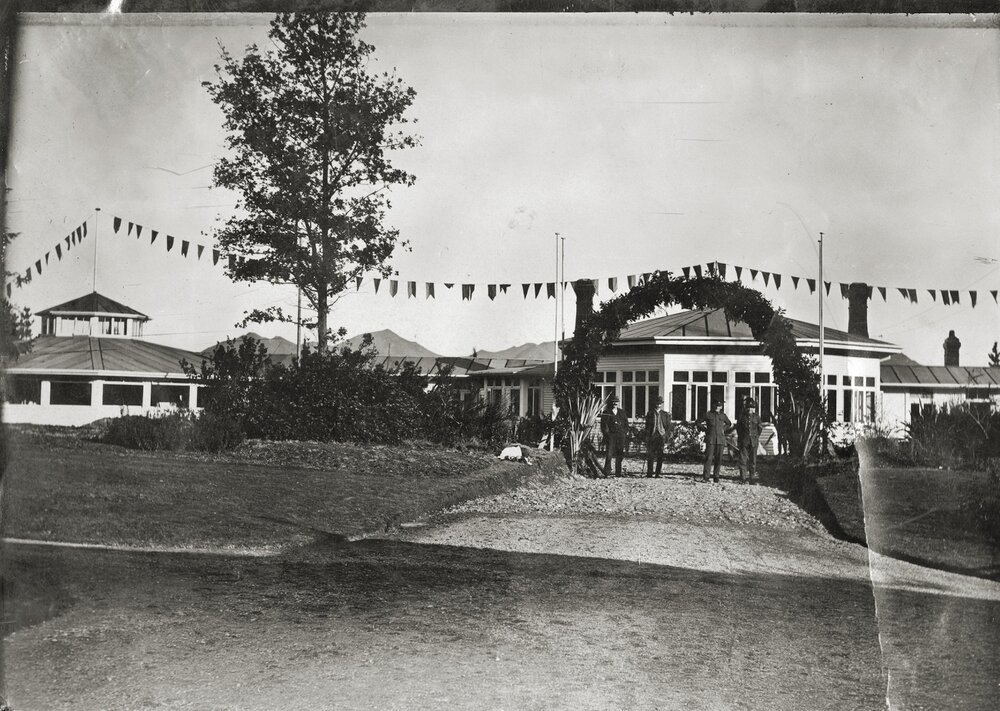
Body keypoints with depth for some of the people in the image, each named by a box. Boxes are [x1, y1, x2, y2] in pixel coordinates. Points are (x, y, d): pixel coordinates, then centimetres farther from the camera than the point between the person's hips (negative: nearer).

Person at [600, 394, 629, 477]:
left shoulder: (622, 412, 14)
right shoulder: (606, 413, 5)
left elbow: (626, 424, 17)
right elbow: (603, 425, 4)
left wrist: (625, 432, 6)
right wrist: (606, 432, -6)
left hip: (620, 436, 3)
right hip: (610, 436, -3)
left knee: (619, 456, 4)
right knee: (608, 455, -11)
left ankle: (618, 473, 11)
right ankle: (607, 473, -9)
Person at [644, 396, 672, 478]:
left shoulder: (665, 414, 11)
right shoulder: (650, 413, 9)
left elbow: (668, 426, 10)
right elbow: (647, 426, 7)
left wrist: (666, 436, -3)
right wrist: (647, 437, -2)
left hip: (661, 437, 0)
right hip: (652, 437, 0)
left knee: (660, 456, -4)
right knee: (650, 456, -2)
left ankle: (658, 473, 0)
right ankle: (649, 473, 5)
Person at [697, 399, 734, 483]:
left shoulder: (723, 415, 10)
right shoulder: (707, 414, 4)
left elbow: (729, 424, 28)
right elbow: (699, 423, 12)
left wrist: (723, 430, 13)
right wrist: (706, 429, 2)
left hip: (721, 440, 3)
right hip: (710, 439, -3)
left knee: (718, 459, 3)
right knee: (709, 458, -9)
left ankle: (716, 477, 11)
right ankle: (705, 477, -7)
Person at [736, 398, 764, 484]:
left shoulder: (756, 416, 4)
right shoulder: (741, 416, 1)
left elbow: (760, 427, 17)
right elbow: (738, 428, 8)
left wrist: (757, 436, 12)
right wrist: (738, 440, 7)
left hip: (754, 441, 1)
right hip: (744, 441, -1)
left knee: (753, 460, 5)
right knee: (743, 460, -2)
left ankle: (752, 478, 11)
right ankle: (742, 478, 2)